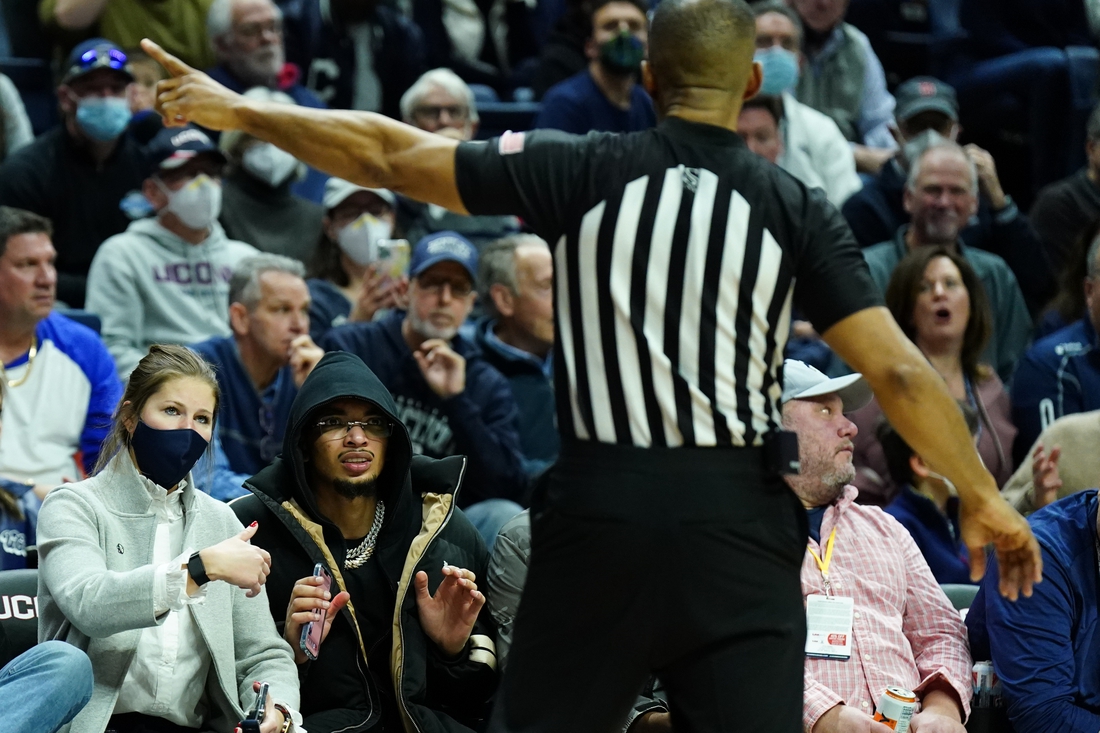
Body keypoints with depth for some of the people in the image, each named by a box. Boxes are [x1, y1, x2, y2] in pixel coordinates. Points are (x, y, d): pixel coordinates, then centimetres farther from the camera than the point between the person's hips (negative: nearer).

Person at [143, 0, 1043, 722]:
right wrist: (984, 498, 5)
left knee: (537, 715, 11)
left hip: (602, 508, 0)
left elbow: (389, 156, 1)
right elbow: (898, 372, -5)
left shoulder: (582, 172, -1)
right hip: (738, 518, 0)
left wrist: (239, 111, 13)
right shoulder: (796, 209, 0)